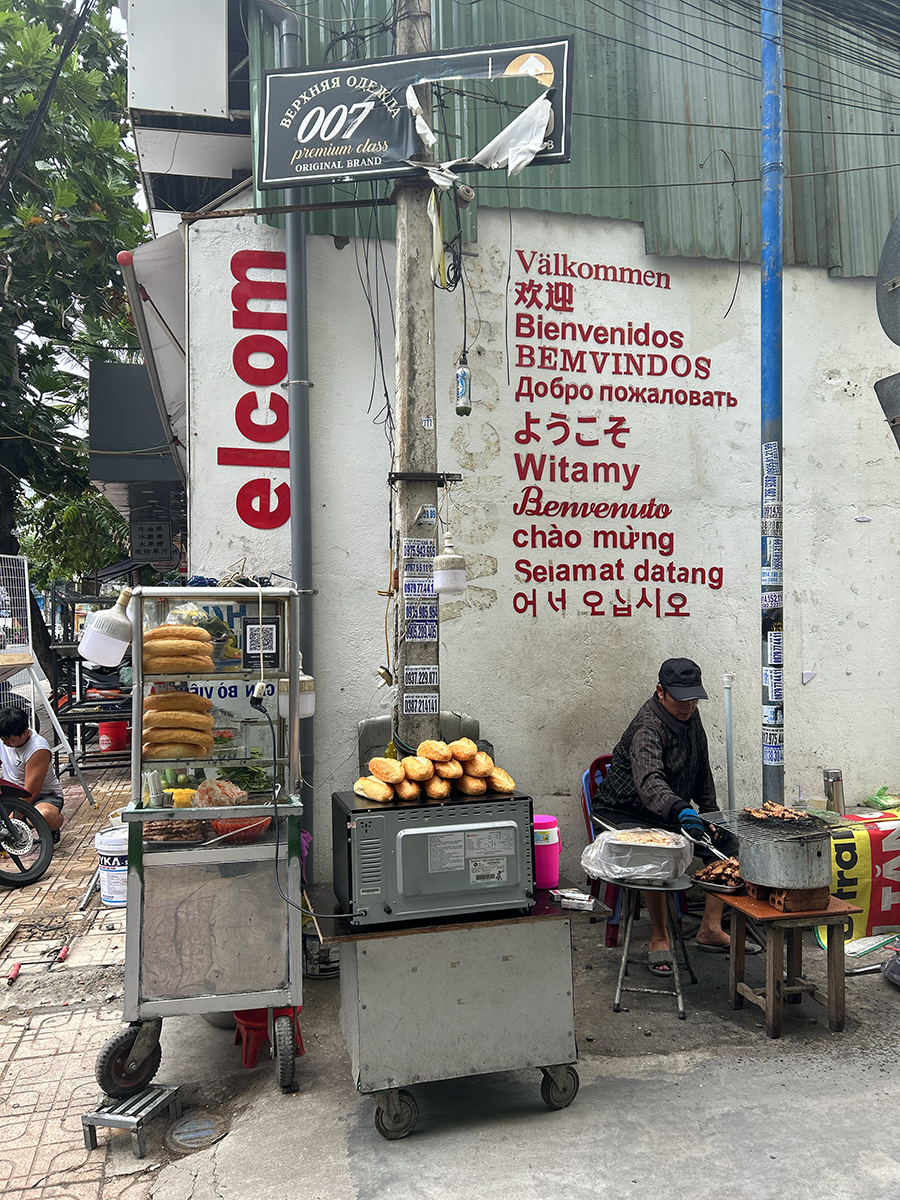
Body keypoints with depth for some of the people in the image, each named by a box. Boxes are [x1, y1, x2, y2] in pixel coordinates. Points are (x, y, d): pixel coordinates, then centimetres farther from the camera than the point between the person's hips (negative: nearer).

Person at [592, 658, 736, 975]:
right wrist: (683, 812, -61)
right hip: (624, 813, -8)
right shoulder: (647, 728, -27)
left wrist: (709, 812, 15)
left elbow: (701, 773, 16)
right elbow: (649, 782, -46)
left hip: (675, 813, 8)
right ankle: (660, 937, -16)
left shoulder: (689, 716, 1)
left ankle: (710, 928, -1)